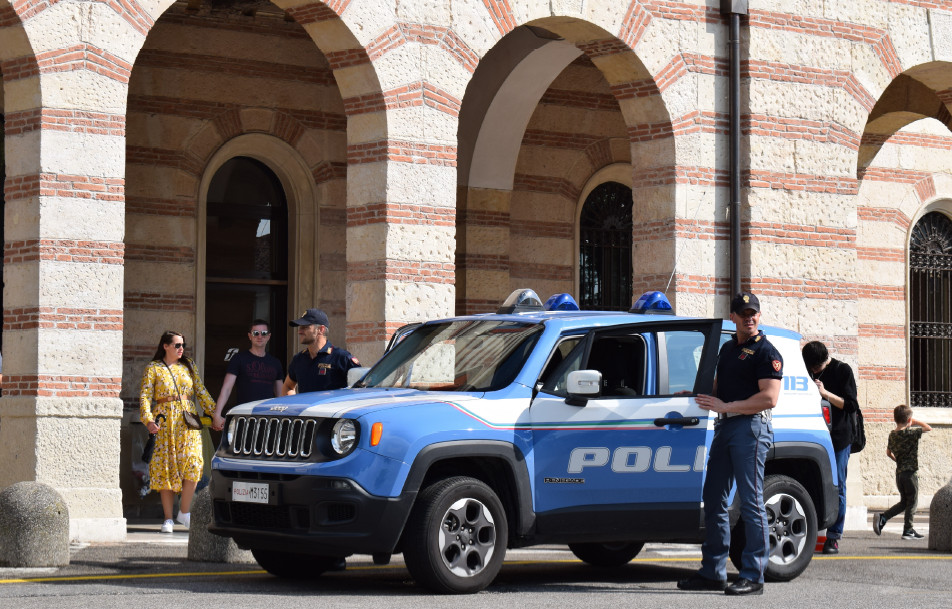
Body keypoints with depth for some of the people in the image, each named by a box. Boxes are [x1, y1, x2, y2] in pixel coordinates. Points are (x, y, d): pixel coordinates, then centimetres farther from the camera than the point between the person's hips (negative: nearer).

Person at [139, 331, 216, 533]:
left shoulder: (189, 366, 15)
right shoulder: (153, 369, 4)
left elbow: (202, 393, 15)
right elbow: (145, 396, -3)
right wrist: (148, 420, -17)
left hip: (188, 422, 2)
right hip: (164, 423, -2)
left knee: (192, 463, -14)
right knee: (166, 468, -2)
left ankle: (184, 512, -2)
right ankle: (168, 518, 4)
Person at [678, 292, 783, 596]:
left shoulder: (766, 352, -6)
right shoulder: (727, 348, 20)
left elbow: (769, 398, -16)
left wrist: (726, 407, -16)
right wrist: (701, 396, 13)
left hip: (751, 427, -9)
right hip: (724, 428, 9)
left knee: (751, 502, -8)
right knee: (714, 500, 9)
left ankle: (753, 576, -6)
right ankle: (713, 572, 15)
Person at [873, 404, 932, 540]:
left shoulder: (892, 434, 6)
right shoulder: (911, 432, -14)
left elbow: (889, 453, 17)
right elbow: (928, 428, -8)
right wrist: (915, 422, 4)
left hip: (899, 472, 7)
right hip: (910, 472, -7)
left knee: (904, 502, 17)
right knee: (912, 502, 4)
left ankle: (882, 517, 2)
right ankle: (908, 530, 6)